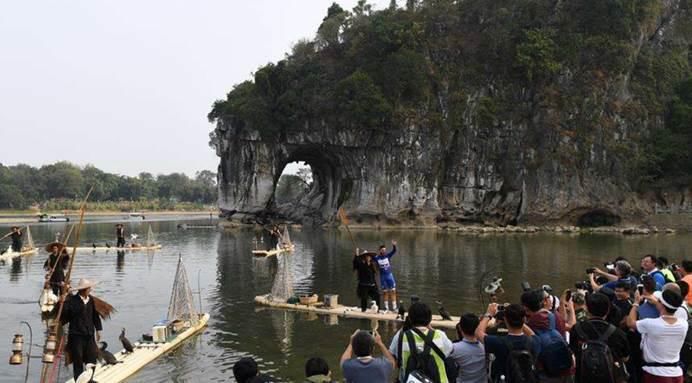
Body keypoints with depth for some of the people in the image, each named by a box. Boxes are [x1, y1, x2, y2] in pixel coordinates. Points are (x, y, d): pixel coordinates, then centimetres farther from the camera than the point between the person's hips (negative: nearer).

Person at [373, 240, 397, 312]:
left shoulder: (388, 255, -5)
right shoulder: (377, 258, -6)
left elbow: (394, 251, -18)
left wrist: (394, 245, -37)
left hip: (389, 275, 0)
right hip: (382, 276, 0)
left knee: (393, 291, -1)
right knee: (385, 292, 9)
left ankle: (394, 307, 5)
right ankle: (386, 308, 18)